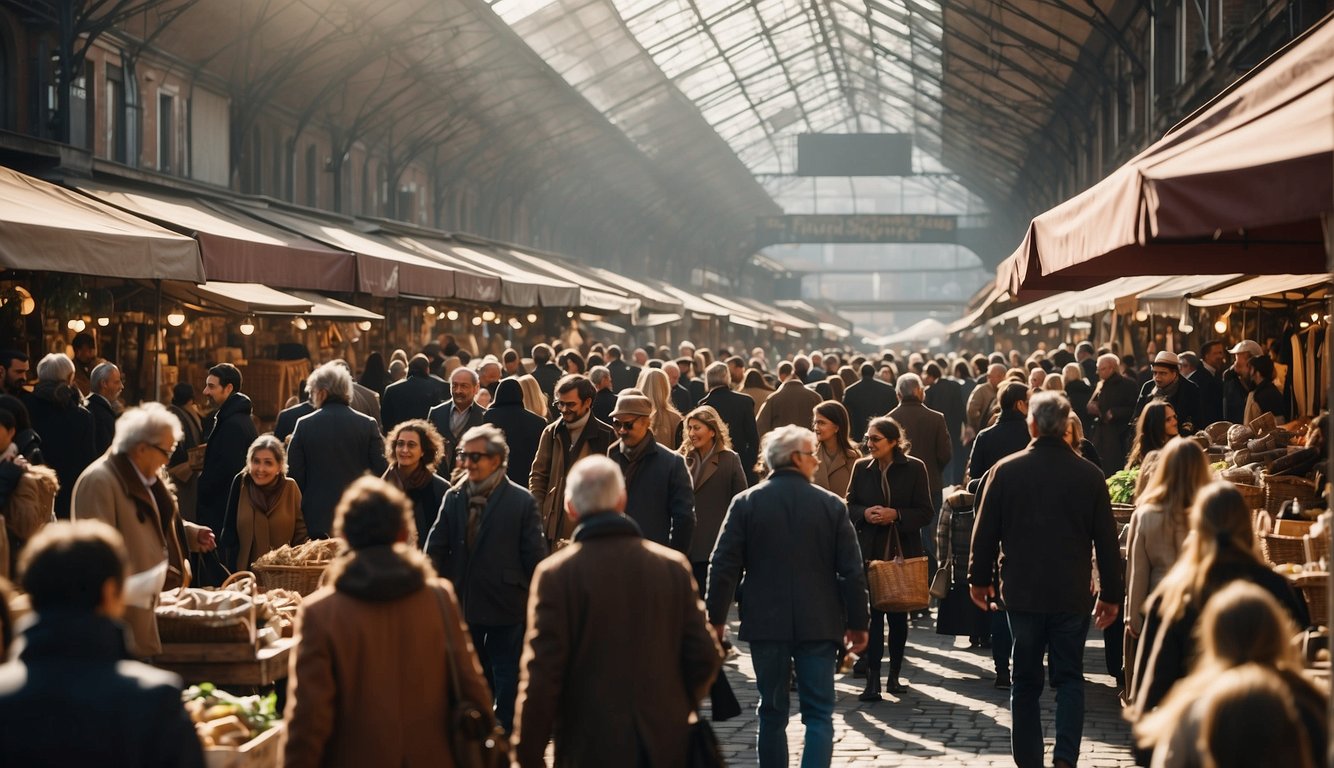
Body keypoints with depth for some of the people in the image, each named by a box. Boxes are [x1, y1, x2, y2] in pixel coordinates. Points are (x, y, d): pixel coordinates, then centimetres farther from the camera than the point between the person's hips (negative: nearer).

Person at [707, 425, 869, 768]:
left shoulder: (745, 503, -2)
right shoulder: (832, 505, -3)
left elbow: (724, 566, -3)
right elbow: (852, 570, -2)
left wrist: (716, 619, 7)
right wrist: (858, 623, 8)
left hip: (766, 624, 1)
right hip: (819, 625, -1)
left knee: (772, 713, 12)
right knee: (819, 714, 3)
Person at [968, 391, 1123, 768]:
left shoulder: (1005, 471, -6)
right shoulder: (1089, 475, -4)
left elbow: (985, 531, 0)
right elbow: (1106, 541, 0)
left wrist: (979, 579, 13)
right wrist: (1111, 594, 9)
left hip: (1022, 593, 0)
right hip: (1072, 595, 0)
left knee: (1026, 680, 11)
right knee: (1069, 677, 9)